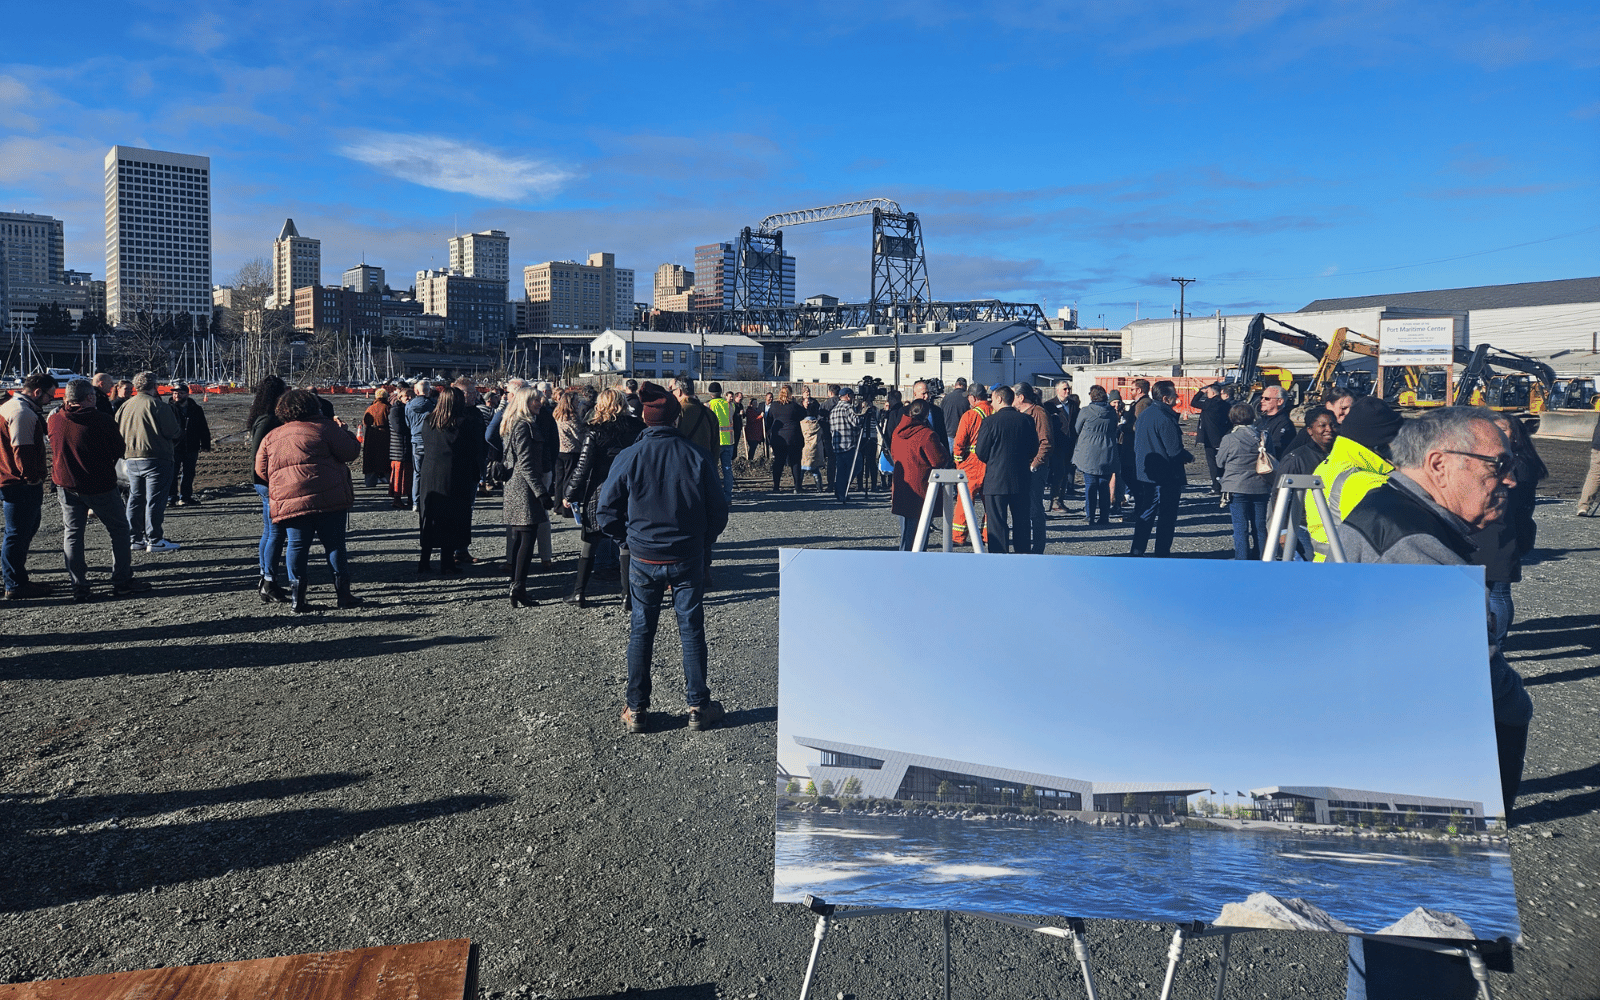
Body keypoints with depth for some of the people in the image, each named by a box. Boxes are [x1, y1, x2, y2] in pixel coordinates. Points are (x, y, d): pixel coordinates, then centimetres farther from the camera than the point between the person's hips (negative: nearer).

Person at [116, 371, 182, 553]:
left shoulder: (124, 407, 10)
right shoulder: (157, 405, -12)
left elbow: (117, 433, 14)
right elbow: (173, 431, -13)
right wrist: (179, 430, 8)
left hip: (131, 459, 7)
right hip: (155, 459, -7)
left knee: (135, 498, 15)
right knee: (155, 499, -4)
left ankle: (135, 537, 19)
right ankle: (154, 540, -4)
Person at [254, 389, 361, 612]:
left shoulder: (271, 437, 15)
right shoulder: (324, 427, 0)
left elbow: (262, 470, 16)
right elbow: (351, 451, -1)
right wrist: (343, 431, 16)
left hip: (288, 501, 4)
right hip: (328, 499, -4)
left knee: (297, 547, 9)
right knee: (334, 544, 4)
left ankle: (297, 598, 7)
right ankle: (344, 594, 7)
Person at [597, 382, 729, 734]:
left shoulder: (628, 457, -10)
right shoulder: (697, 457, -8)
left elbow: (607, 513, -5)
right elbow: (718, 513, -2)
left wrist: (630, 540, 10)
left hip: (644, 559, 0)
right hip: (688, 560, 0)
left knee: (641, 632, 12)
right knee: (691, 631, 11)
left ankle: (636, 709, 19)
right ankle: (699, 707, 19)